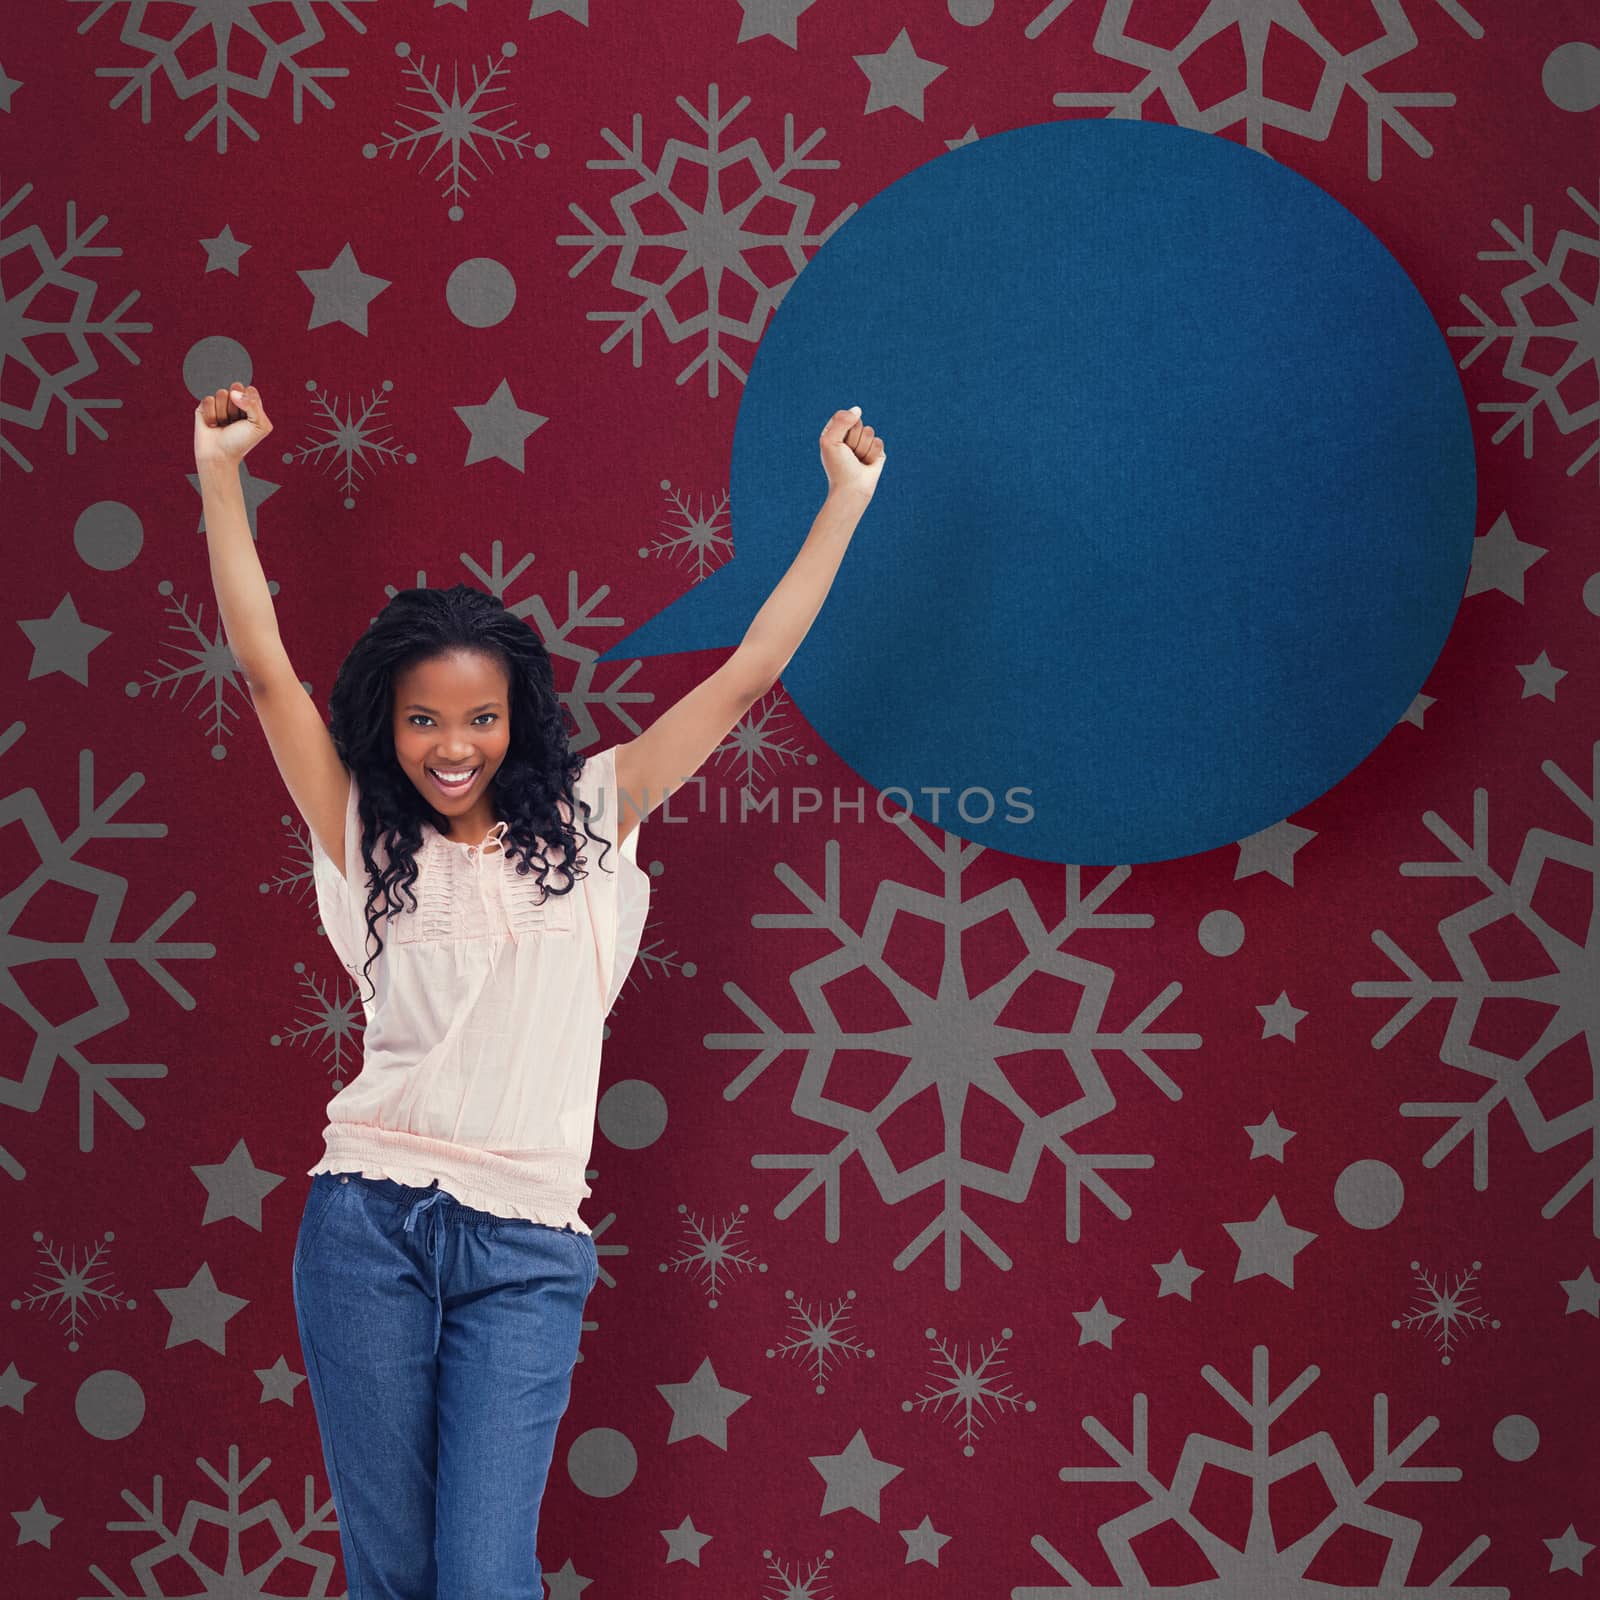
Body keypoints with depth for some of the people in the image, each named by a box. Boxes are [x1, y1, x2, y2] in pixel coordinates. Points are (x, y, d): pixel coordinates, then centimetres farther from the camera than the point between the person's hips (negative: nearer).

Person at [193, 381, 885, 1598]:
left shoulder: (585, 822, 8)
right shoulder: (365, 842, 8)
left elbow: (745, 681, 8)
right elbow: (266, 668, 4)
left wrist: (845, 501, 8)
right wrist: (222, 477, 0)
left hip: (524, 1246, -1)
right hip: (371, 1221, 1)